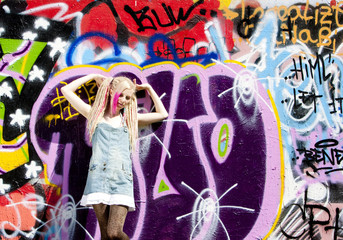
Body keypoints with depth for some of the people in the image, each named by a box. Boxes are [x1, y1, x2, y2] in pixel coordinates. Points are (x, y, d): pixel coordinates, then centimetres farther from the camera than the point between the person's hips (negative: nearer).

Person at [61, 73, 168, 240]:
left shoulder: (129, 119, 18)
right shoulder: (95, 114, 14)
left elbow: (162, 114, 24)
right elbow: (66, 90, 15)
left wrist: (148, 88, 23)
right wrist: (92, 76, 17)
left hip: (122, 180, 1)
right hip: (98, 176, 0)